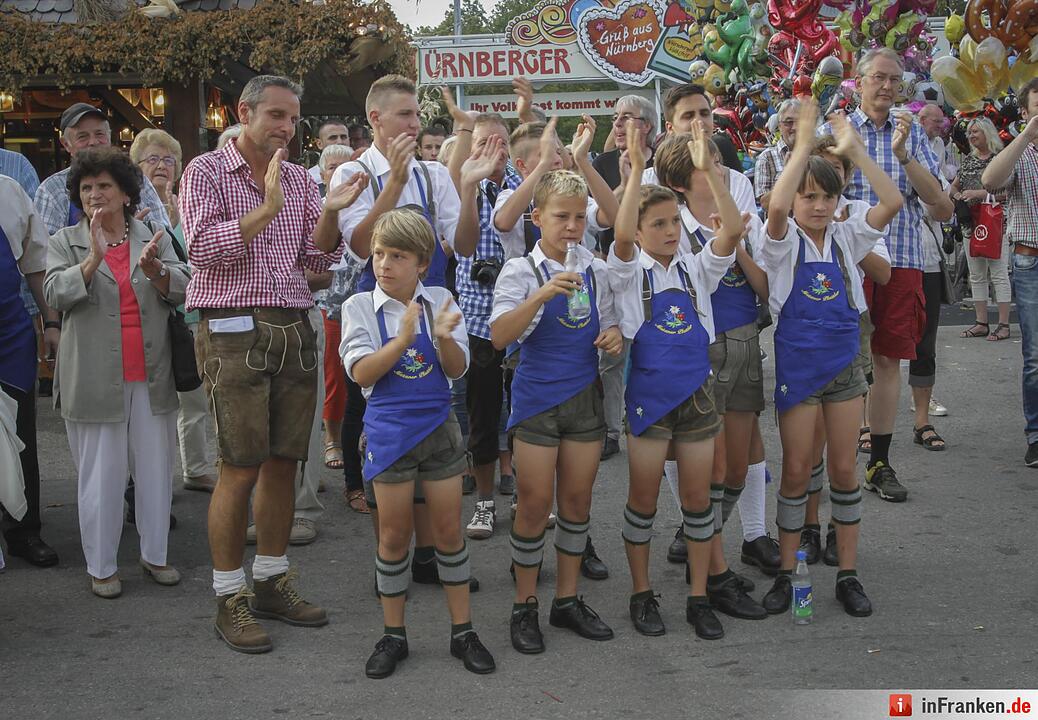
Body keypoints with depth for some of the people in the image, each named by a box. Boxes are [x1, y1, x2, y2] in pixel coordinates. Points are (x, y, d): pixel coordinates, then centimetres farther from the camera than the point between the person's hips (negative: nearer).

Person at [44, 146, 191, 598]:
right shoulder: (64, 243, 6)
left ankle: (155, 555, 24)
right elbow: (55, 294, -9)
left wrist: (154, 269, -20)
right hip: (94, 381, -2)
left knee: (156, 471, 9)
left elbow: (181, 289, 1)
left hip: (151, 377, 2)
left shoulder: (153, 239, 11)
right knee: (100, 477, 3)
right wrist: (93, 258, -24)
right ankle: (101, 567, 16)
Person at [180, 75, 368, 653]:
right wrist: (267, 209, -20)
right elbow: (202, 247, -13)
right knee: (241, 469, -5)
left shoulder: (300, 180, 14)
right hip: (234, 332, -5)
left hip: (295, 330, 5)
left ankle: (273, 582, 22)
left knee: (283, 464, 9)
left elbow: (319, 259, 9)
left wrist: (330, 213, -9)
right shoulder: (206, 172, 0)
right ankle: (230, 596, 7)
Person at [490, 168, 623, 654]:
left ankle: (567, 599, 24)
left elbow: (608, 325, 17)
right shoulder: (521, 271, -8)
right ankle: (524, 606, 16)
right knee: (535, 503, 2)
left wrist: (615, 335, -7)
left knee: (577, 499, 10)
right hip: (537, 398, -4)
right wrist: (543, 294, -34)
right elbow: (499, 336, -21)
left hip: (585, 397, 4)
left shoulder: (596, 271, 5)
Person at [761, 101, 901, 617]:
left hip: (844, 363, 3)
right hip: (797, 364, -3)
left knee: (844, 469, 7)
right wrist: (803, 143, -26)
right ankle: (786, 573, 15)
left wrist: (854, 149, -17)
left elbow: (892, 203, -12)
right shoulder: (786, 242, -6)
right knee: (796, 472, 2)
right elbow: (776, 207, -29)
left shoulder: (846, 238, 3)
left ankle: (848, 575, 17)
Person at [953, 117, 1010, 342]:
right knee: (976, 276, 7)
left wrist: (978, 193, -22)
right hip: (970, 222, 7)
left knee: (999, 274, -6)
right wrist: (956, 194, -1)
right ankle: (981, 323, 13)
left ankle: (1003, 324, -3)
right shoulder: (968, 159, 15)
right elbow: (953, 186, 22)